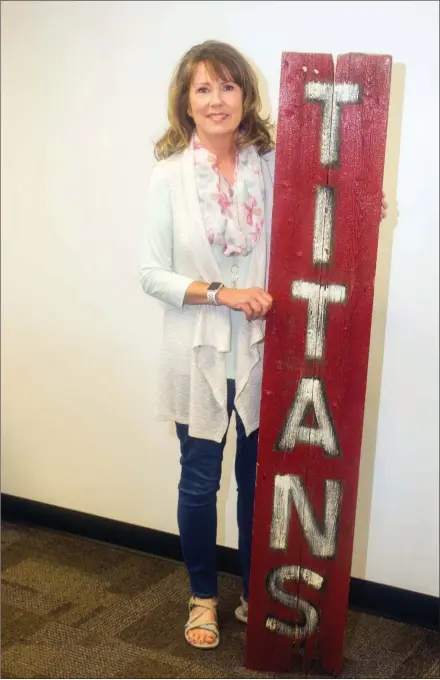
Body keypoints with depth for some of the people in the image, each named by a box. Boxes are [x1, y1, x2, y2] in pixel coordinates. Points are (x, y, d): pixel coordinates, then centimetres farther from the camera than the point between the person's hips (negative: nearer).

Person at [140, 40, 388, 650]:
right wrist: (222, 293, -18)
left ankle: (255, 594, 36)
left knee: (258, 480, 14)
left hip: (261, 349, 2)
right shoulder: (170, 175, -7)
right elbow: (152, 274, -7)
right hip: (199, 354, -1)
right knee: (199, 482, 13)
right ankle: (203, 596, 36)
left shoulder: (271, 166, -3)